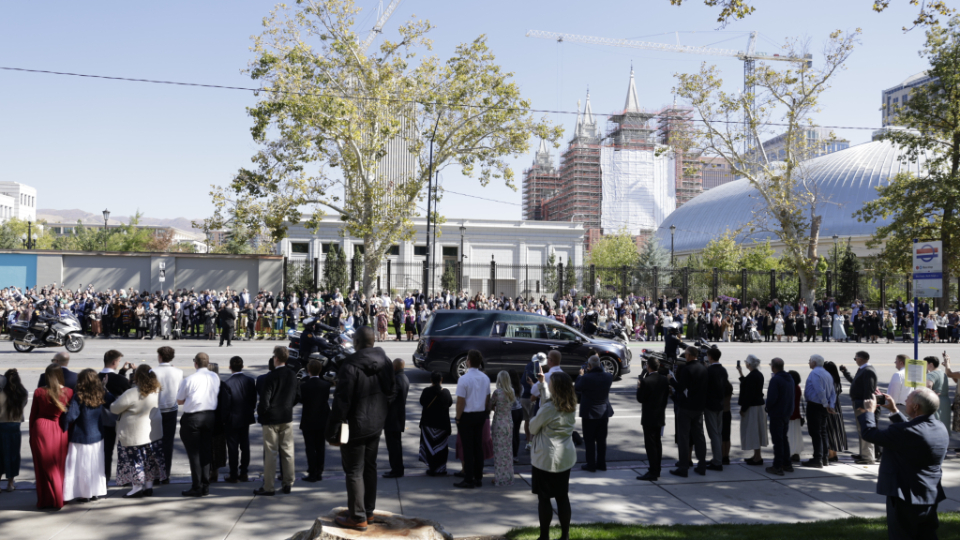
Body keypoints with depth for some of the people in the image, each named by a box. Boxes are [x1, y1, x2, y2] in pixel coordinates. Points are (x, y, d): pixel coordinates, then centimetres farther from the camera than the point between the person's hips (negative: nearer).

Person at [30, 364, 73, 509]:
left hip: (41, 430, -1)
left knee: (43, 468, 8)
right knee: (59, 467, 13)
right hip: (60, 431, 1)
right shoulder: (69, 392, -5)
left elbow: (33, 415, 0)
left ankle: (44, 501, 12)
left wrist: (31, 434, 10)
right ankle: (58, 500, 21)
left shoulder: (39, 392, -7)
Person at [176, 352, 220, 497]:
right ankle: (205, 486, 15)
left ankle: (196, 487, 6)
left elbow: (180, 401, -1)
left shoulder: (189, 380, -11)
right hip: (210, 416, 4)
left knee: (194, 453, 4)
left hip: (192, 418, -4)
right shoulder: (215, 377, 0)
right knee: (206, 451, 12)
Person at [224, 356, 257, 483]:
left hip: (232, 420, -4)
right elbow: (254, 400, 1)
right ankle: (244, 473, 19)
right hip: (246, 418, 4)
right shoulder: (250, 381, -4)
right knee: (245, 446, 12)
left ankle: (233, 476, 11)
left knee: (233, 448, 4)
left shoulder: (227, 383, -18)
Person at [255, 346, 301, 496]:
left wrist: (260, 413, -1)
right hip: (287, 418, 5)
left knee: (270, 453, 2)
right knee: (287, 451, 11)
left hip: (271, 418, -5)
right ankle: (288, 483, 17)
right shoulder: (292, 375, -1)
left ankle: (268, 487, 7)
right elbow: (297, 396, 8)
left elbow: (264, 400, -18)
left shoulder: (270, 377, -18)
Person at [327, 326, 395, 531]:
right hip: (376, 424, 8)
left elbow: (342, 401, -22)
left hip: (355, 426, -7)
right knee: (370, 467, 19)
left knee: (354, 472, 3)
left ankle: (358, 517, 10)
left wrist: (333, 431, -15)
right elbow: (391, 393, 10)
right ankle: (368, 510, 31)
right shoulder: (385, 363, 1)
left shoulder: (351, 366, -22)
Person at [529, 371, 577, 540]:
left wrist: (533, 420, 11)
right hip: (566, 458, 7)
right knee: (563, 497, 14)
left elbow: (533, 428, -9)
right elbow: (550, 398, 18)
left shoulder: (548, 408, -22)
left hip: (546, 458, -7)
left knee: (544, 498, 6)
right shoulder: (571, 407, 0)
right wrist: (542, 383, 20)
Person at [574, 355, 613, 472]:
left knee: (590, 441, 7)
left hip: (589, 414, -5)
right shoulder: (608, 377, -8)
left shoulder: (586, 378, -22)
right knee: (601, 440, 16)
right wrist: (588, 374, 9)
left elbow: (577, 388, -6)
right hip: (604, 413, 5)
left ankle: (591, 465, 11)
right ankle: (601, 464, 23)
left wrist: (581, 375, 8)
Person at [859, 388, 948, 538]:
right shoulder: (941, 429, 0)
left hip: (906, 499, -7)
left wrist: (869, 411, -2)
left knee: (901, 535, 5)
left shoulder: (903, 432, -27)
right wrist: (894, 412, 17)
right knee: (927, 535, 17)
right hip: (931, 498, 8)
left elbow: (869, 433, -18)